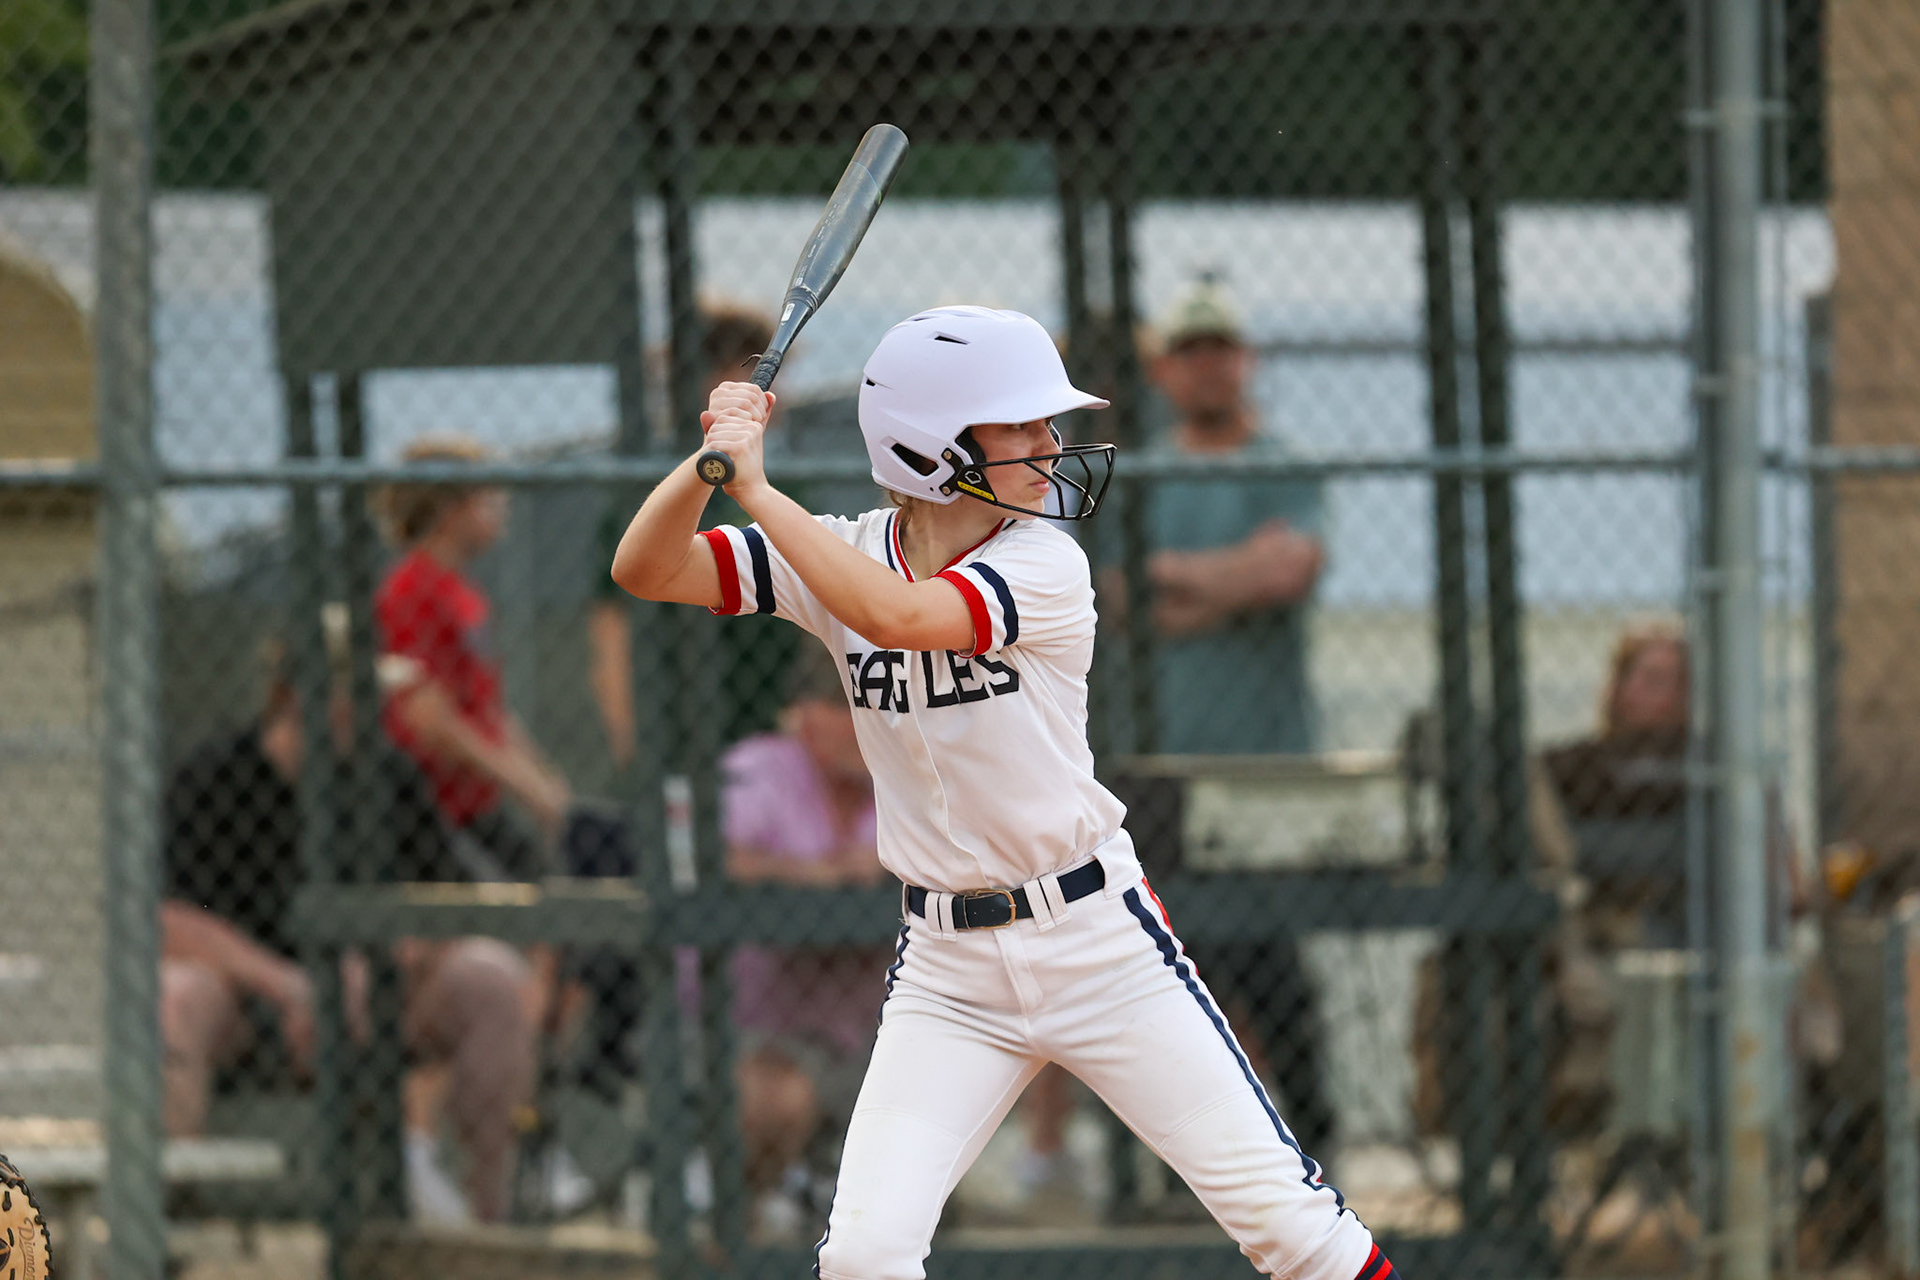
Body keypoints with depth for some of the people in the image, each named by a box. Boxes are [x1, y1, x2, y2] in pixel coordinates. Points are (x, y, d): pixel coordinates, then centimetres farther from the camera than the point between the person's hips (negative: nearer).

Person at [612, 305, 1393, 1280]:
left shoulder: (1045, 568, -13)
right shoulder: (845, 556, -2)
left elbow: (898, 615, -31)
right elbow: (646, 571, -7)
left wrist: (758, 491, -27)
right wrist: (711, 462, -23)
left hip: (1098, 939, -2)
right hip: (946, 968, 2)